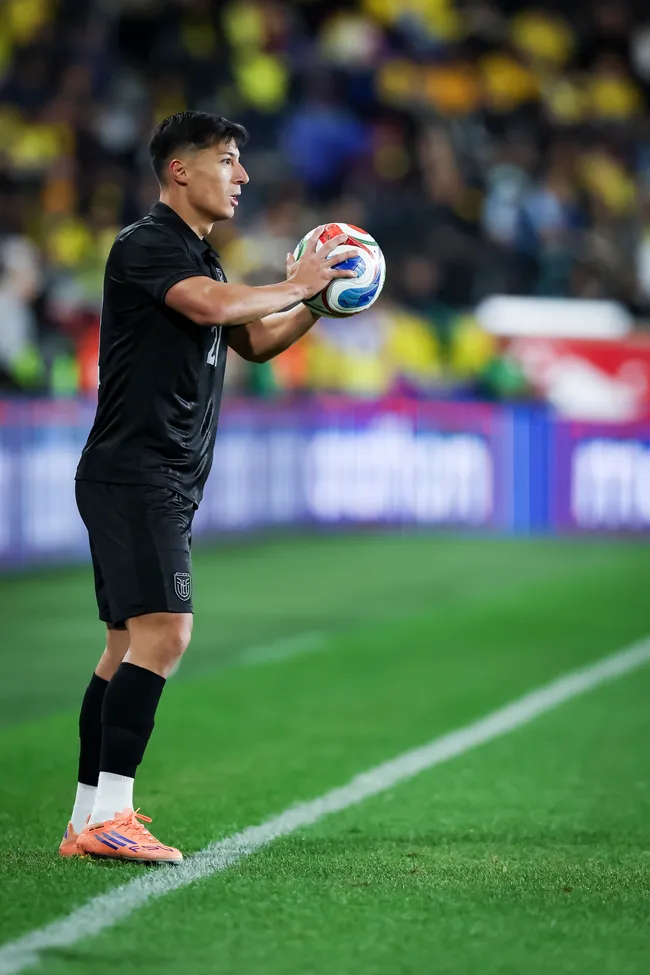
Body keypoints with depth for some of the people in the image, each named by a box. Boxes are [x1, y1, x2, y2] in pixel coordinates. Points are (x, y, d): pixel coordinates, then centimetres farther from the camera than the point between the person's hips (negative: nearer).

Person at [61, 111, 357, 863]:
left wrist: (318, 299, 15)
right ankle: (108, 817, -22)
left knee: (128, 646, 9)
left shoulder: (195, 257, 21)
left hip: (166, 483, 10)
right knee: (163, 631, -19)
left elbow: (253, 342, 30)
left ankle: (87, 821, 11)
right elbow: (217, 304, -27)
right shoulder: (145, 245, -10)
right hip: (133, 474, -10)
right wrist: (296, 286, -11)